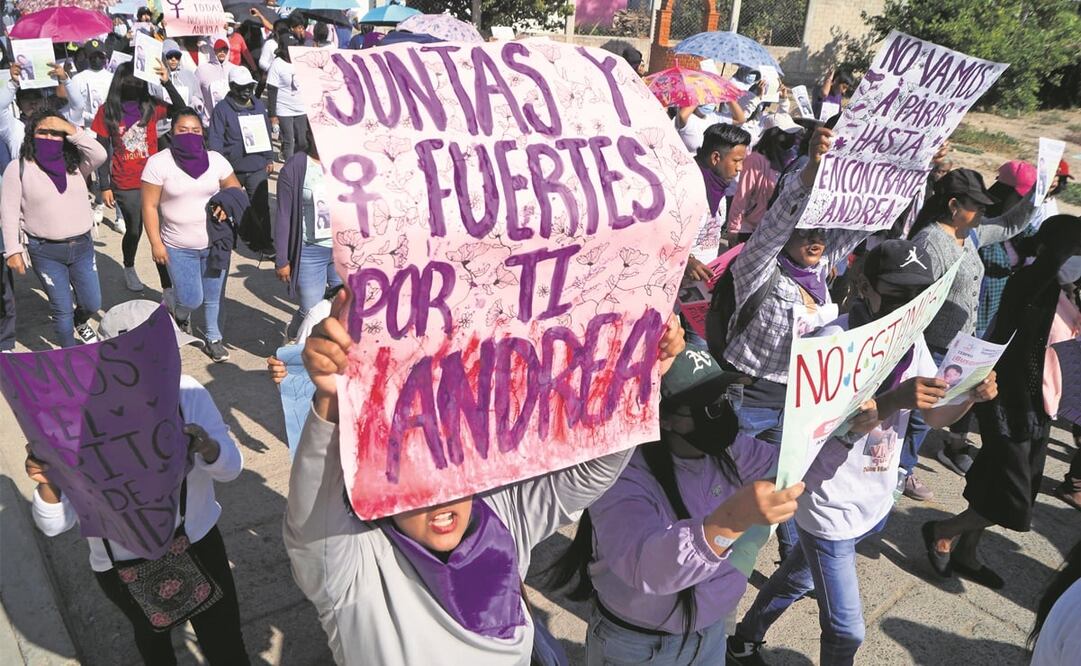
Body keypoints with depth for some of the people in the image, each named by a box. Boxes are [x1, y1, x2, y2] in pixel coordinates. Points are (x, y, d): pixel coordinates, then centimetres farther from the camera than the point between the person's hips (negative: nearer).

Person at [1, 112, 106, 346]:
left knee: (93, 304, 14)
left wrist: (70, 129, -20)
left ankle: (80, 322, 50)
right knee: (62, 309, 5)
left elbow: (100, 155, -18)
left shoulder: (75, 163, 3)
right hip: (45, 252, -3)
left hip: (82, 246, 3)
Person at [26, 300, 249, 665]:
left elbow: (231, 468, -13)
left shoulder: (188, 393, -17)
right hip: (124, 564, -1)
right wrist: (48, 484, -41)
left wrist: (208, 448, -34)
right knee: (152, 636, 28)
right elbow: (56, 525, -20)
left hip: (198, 541, 1)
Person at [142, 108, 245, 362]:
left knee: (214, 297, 11)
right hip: (178, 247, -2)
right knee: (192, 299, -1)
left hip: (215, 243, 3)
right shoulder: (158, 163, -10)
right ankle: (180, 316, 35)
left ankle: (214, 339, 32)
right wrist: (156, 243, -9)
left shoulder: (215, 159, -1)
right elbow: (150, 206, -7)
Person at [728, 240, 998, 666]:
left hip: (875, 502, 7)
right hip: (831, 506, -7)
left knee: (800, 579, 26)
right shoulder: (836, 339, -22)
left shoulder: (911, 339, 1)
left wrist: (972, 395, -18)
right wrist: (895, 399, -42)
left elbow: (937, 415, 3)